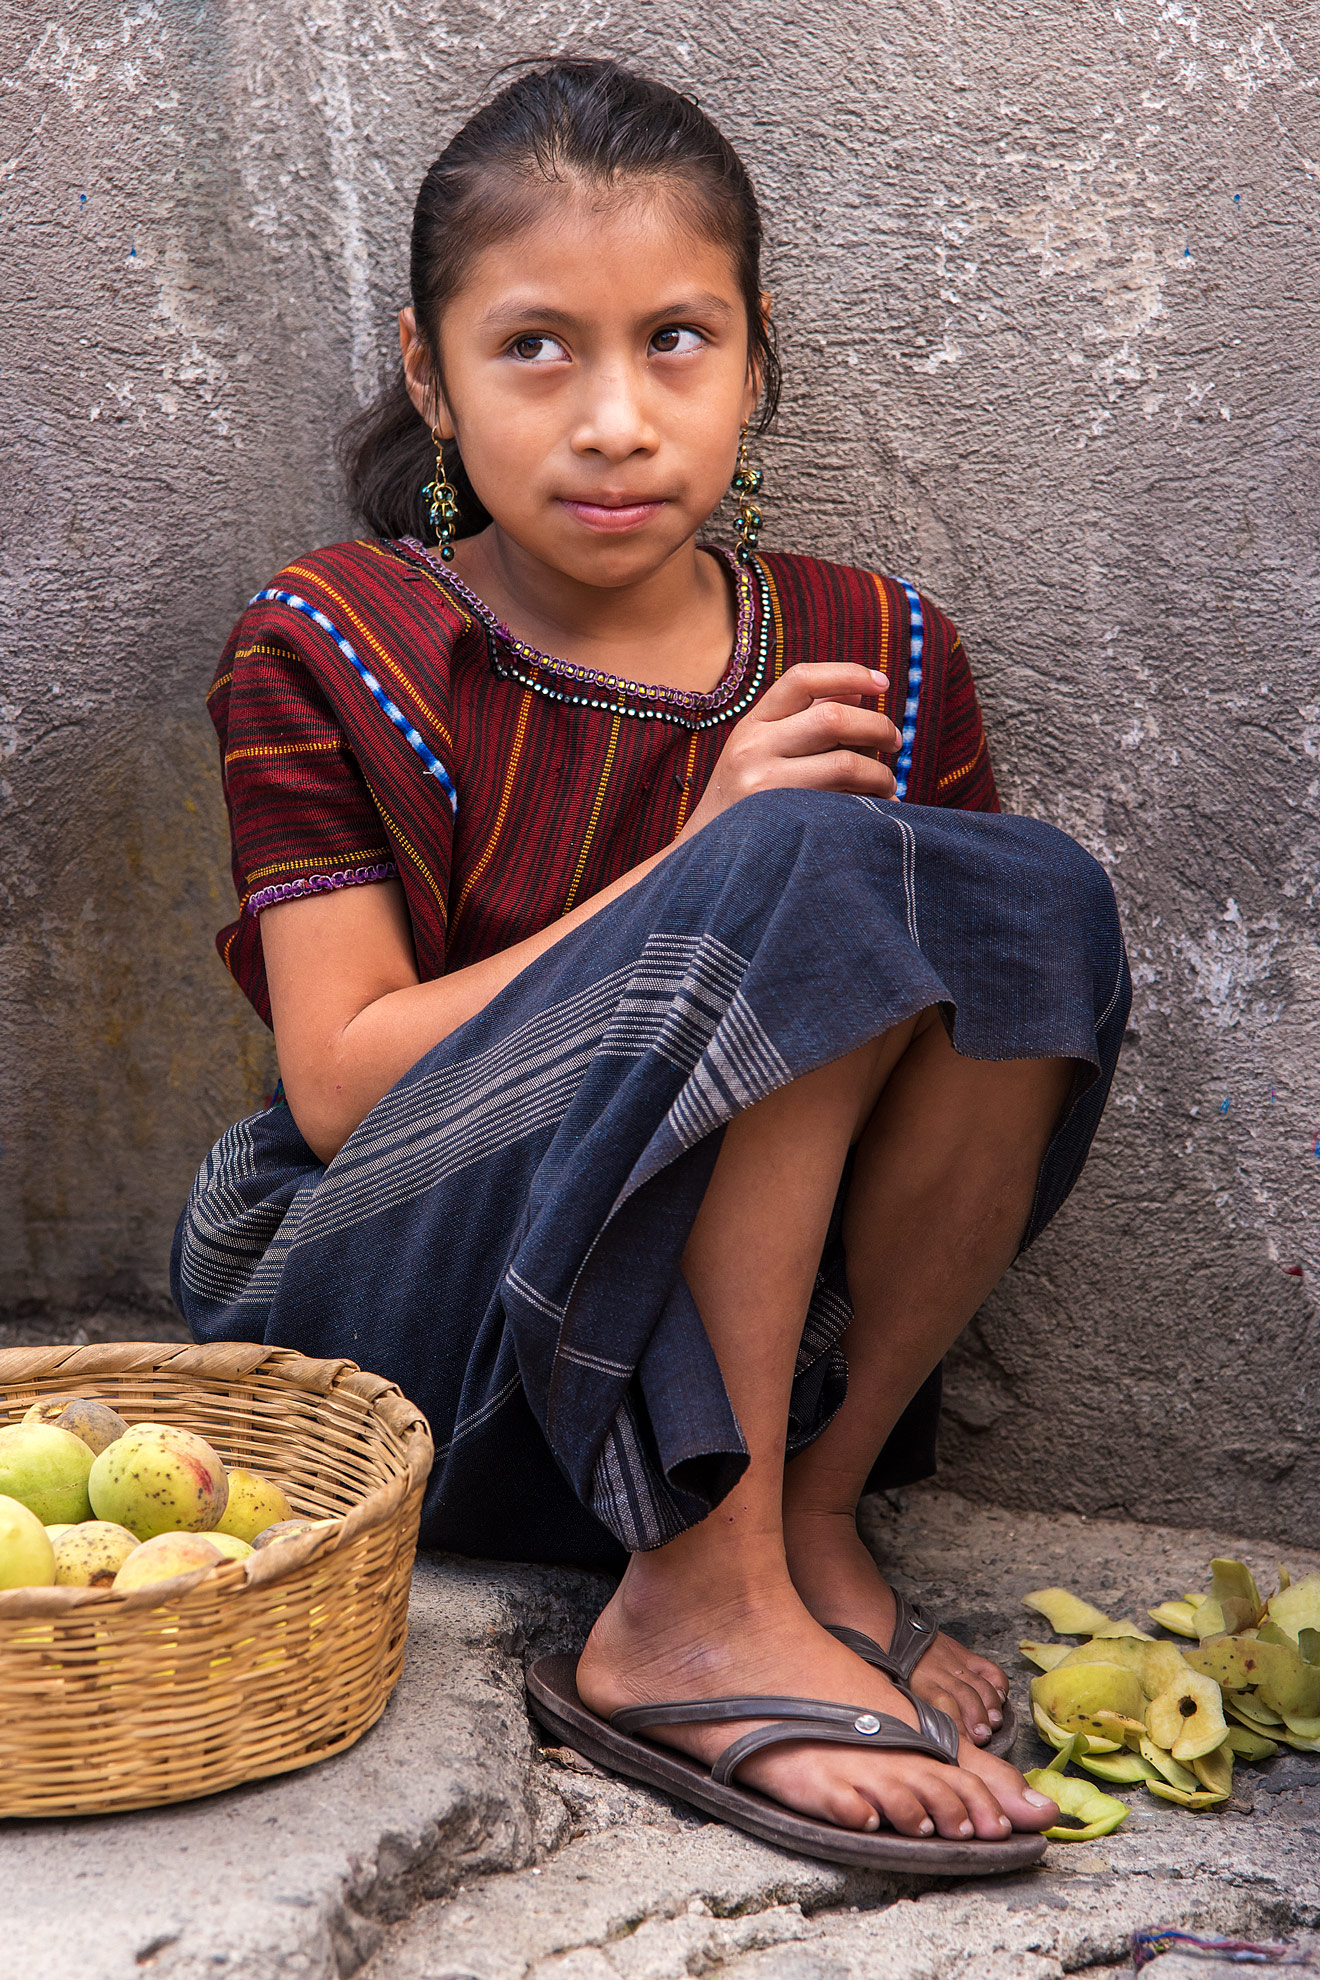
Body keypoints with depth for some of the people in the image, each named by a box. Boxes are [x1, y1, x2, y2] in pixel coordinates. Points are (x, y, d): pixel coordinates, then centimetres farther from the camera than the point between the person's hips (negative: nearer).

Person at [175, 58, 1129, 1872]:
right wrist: (712, 866, -17)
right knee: (815, 869, -27)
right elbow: (339, 1083, -10)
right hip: (382, 1329, -3)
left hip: (732, 1343, 4)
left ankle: (807, 1521, -12)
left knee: (1037, 899, -19)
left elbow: (977, 985, 8)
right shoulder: (331, 652, -3)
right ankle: (695, 1619, -26)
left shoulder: (878, 659, 5)